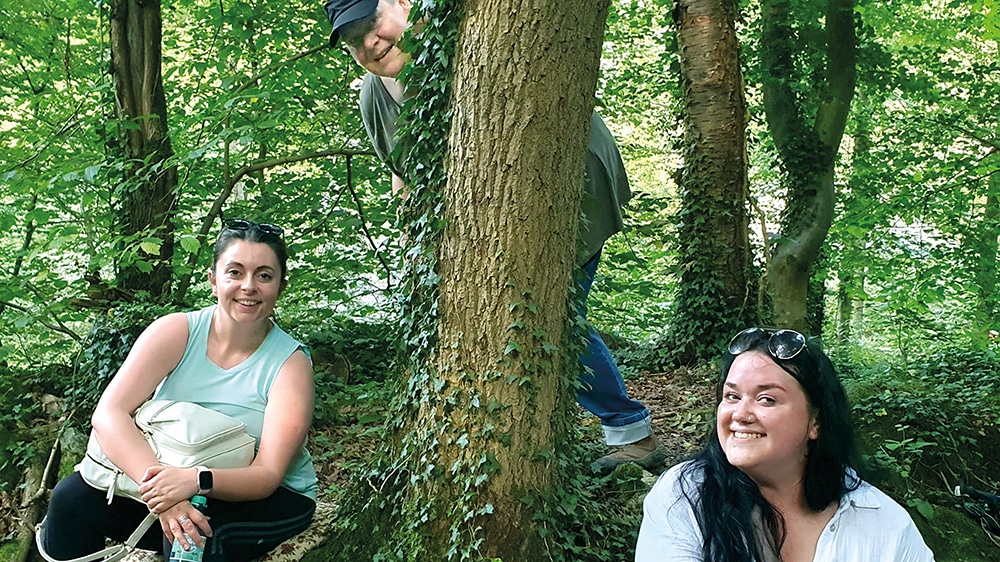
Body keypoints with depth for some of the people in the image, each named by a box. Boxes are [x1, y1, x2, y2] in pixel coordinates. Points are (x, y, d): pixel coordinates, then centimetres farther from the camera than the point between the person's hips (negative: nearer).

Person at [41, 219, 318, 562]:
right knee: (74, 498, -14)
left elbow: (267, 475, -22)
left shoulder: (290, 363, -17)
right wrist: (163, 496, -35)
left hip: (273, 499, -3)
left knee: (196, 531, -33)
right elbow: (109, 413, -21)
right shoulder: (175, 332, -11)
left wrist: (197, 481, -42)